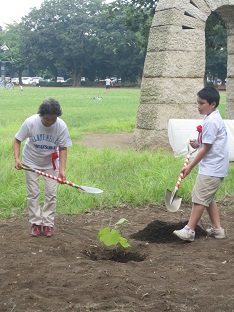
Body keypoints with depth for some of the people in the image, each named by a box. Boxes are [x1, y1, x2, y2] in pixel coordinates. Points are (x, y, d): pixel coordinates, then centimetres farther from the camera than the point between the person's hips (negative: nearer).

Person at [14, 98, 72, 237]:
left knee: (51, 193, -1)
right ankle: (36, 223, 12)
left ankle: (48, 223, 10)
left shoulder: (61, 126, -25)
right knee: (33, 193, 1)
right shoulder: (30, 122, -27)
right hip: (31, 161, 0)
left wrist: (62, 170, -26)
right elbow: (17, 140, -13)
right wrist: (17, 158, -27)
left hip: (51, 163, 1)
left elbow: (63, 148, -16)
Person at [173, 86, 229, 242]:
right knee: (208, 198, 16)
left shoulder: (211, 122, -19)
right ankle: (217, 229, 19)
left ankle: (189, 231, -3)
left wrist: (190, 166, -12)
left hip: (211, 169, -10)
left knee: (200, 197, -7)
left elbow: (206, 148, -18)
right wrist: (198, 144, 2)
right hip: (215, 167, 10)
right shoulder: (213, 118, 13)